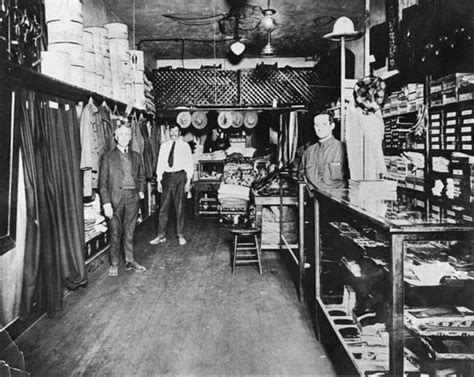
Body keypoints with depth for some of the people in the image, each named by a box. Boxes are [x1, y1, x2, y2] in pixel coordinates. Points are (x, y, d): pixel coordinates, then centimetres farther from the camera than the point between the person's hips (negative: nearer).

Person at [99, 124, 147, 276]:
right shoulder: (107, 157, 0)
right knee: (115, 233, 4)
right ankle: (114, 264, 16)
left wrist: (141, 191, 7)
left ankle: (130, 261, 22)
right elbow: (102, 181, -3)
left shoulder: (136, 156, 12)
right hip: (115, 199, -3)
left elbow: (141, 175, 22)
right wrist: (106, 203, -10)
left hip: (132, 197, 3)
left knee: (129, 232, 11)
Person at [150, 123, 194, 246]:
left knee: (180, 207, 3)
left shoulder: (185, 146, 4)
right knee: (163, 207, 3)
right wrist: (159, 180, 5)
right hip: (167, 176, 3)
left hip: (180, 176, -2)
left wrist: (188, 180, -5)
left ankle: (180, 235, 13)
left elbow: (189, 163, 3)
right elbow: (160, 163, 11)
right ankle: (161, 235, 11)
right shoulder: (164, 146, 12)